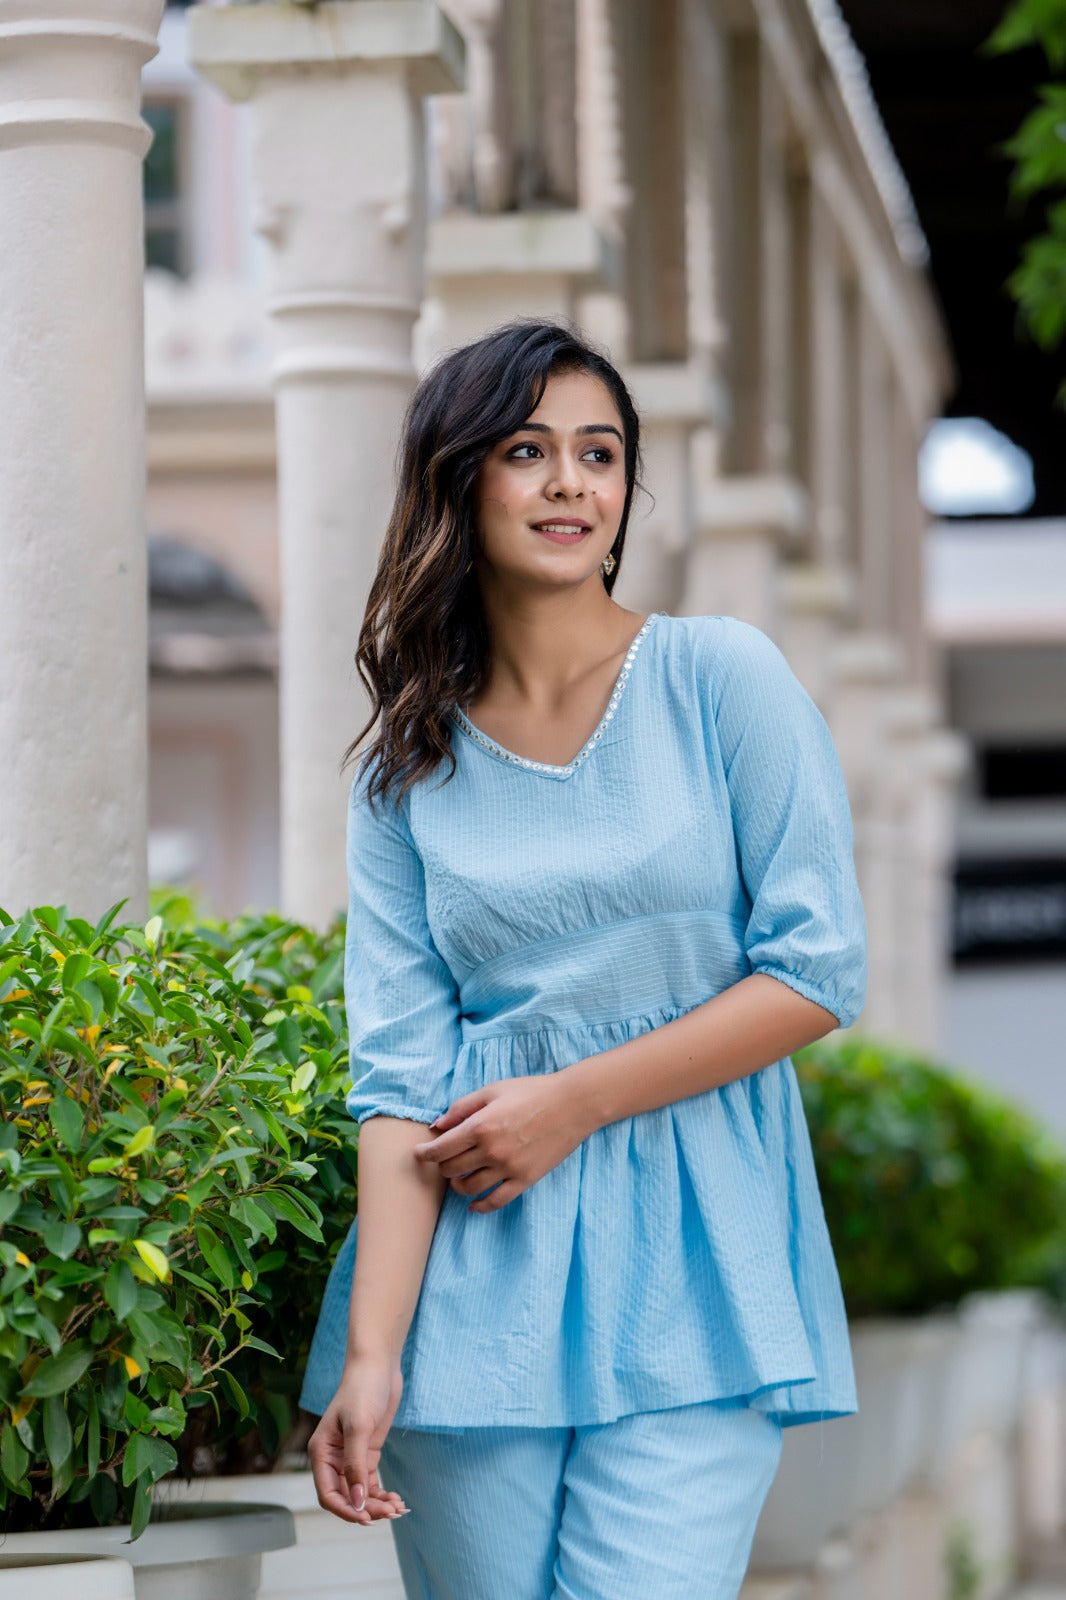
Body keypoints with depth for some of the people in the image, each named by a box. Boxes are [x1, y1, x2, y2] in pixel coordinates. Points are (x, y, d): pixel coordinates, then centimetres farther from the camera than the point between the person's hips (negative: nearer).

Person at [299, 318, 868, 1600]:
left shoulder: (721, 677, 1)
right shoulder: (408, 768, 7)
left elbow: (819, 971, -3)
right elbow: (399, 1074, -1)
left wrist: (577, 1099, -9)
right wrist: (371, 1353, -11)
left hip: (689, 1269, -2)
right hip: (478, 1284, 2)